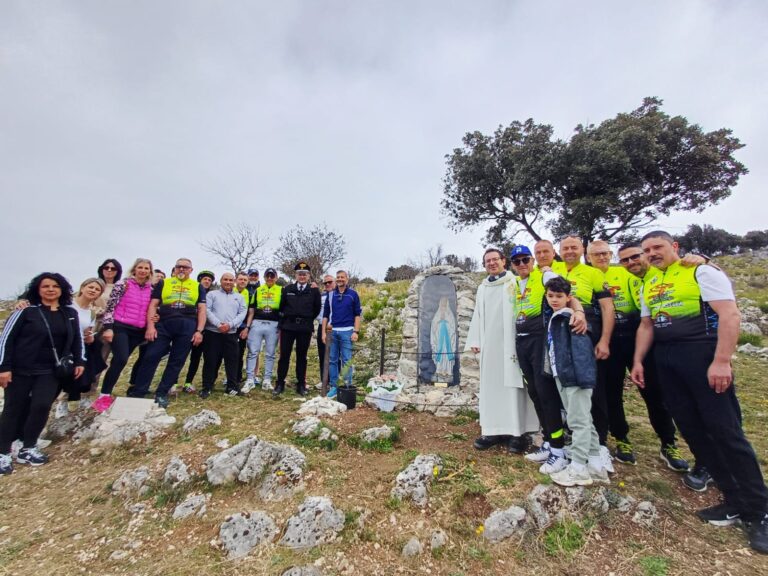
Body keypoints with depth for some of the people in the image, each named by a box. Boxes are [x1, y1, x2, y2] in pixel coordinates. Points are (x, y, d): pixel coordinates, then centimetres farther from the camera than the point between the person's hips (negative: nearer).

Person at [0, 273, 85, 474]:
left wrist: (79, 361, 6)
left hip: (51, 371, 2)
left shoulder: (70, 313, 5)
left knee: (42, 406, -8)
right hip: (20, 369, -2)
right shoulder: (26, 310, -6)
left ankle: (27, 449, 9)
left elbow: (77, 338, 12)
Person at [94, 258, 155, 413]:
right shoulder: (123, 284, -3)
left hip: (138, 331, 4)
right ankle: (105, 395, -4)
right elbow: (110, 307, -5)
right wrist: (108, 327, -12)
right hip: (120, 327, -4)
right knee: (121, 359, -16)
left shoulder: (151, 289, 10)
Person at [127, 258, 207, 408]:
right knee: (150, 357, -5)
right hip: (163, 325, 0)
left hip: (187, 327, 0)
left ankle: (161, 394, 15)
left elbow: (202, 309, 8)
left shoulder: (198, 287, 13)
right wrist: (150, 326, -5)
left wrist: (199, 330, -2)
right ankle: (137, 392, 7)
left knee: (177, 361, 3)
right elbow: (153, 305, 7)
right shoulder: (163, 283, 13)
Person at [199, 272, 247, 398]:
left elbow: (243, 313, 5)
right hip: (213, 332, -1)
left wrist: (230, 324, -11)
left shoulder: (239, 297, 15)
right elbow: (207, 310, -3)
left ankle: (233, 386, 13)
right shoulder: (211, 294, 9)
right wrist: (218, 324, -15)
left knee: (232, 360, 4)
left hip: (231, 333, 2)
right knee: (211, 360, 3)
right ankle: (207, 387, 15)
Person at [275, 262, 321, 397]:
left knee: (302, 357, 7)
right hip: (288, 326, 1)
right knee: (284, 355, 4)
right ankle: (280, 384, 14)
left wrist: (307, 319, 10)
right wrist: (285, 318, 10)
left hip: (305, 328, -1)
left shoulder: (314, 291, 2)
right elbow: (281, 306, 12)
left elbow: (317, 309, 8)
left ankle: (301, 385, 16)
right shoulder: (287, 289, 6)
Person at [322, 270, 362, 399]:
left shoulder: (353, 294, 2)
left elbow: (357, 314, 1)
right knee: (332, 360, 8)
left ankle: (348, 387, 9)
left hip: (347, 331, -3)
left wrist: (356, 331, -7)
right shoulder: (330, 295, 9)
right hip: (332, 331, 3)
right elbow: (325, 314, 12)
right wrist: (324, 332, 5)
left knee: (346, 361, 0)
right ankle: (333, 387, 18)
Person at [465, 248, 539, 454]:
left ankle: (518, 432, 3)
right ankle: (493, 429, 10)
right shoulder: (482, 288, 19)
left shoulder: (515, 283, 3)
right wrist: (475, 341, 9)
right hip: (489, 344, 5)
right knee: (491, 386, 4)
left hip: (511, 342, -5)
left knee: (513, 385, -3)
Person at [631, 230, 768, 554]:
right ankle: (736, 501, 21)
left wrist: (721, 361, -21)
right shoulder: (648, 285, 15)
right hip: (666, 361, 7)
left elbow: (730, 315, -12)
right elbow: (646, 326, 18)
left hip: (703, 356, -6)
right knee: (692, 429, 8)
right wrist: (638, 361, 11)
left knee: (724, 430, -5)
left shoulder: (701, 272, -4)